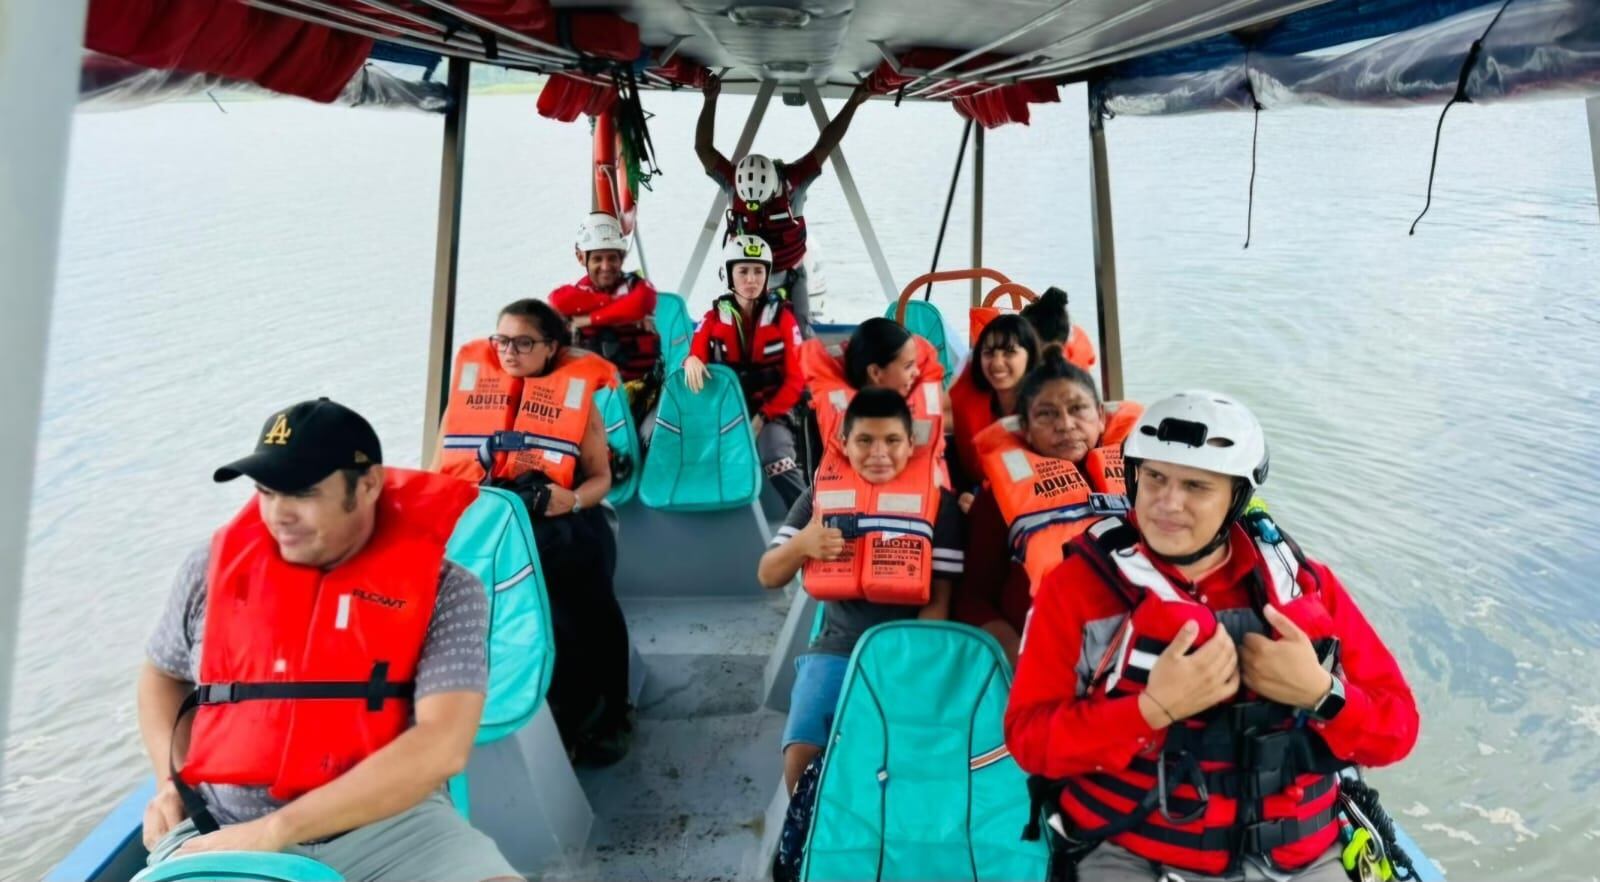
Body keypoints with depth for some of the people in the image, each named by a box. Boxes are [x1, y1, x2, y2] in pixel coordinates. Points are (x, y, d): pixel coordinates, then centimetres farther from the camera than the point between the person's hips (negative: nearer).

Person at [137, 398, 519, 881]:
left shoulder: (444, 590, -7)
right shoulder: (213, 569, 5)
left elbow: (441, 745, -16)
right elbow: (162, 675, 23)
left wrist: (276, 831, -18)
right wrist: (173, 782, 5)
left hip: (387, 826, -2)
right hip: (222, 828, 2)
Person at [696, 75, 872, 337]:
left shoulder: (792, 181, -20)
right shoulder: (732, 183, -17)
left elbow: (825, 145, -20)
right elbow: (703, 148, -22)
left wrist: (852, 103, -22)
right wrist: (710, 101, -31)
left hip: (790, 276, -1)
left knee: (801, 335, 1)